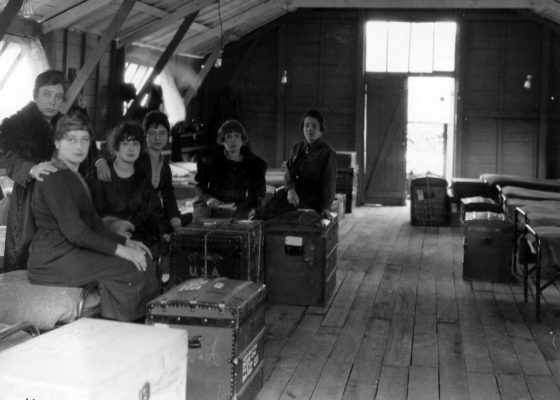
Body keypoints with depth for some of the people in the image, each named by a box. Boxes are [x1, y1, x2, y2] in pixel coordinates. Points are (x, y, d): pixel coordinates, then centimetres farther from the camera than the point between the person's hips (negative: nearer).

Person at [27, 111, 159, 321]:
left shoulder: (75, 176, 17)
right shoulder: (54, 178, -15)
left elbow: (94, 223, 17)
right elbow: (74, 232, -22)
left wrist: (126, 242, 4)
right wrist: (120, 250, -20)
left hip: (74, 250, 10)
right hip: (52, 259, -10)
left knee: (143, 261, -3)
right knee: (127, 269, -21)